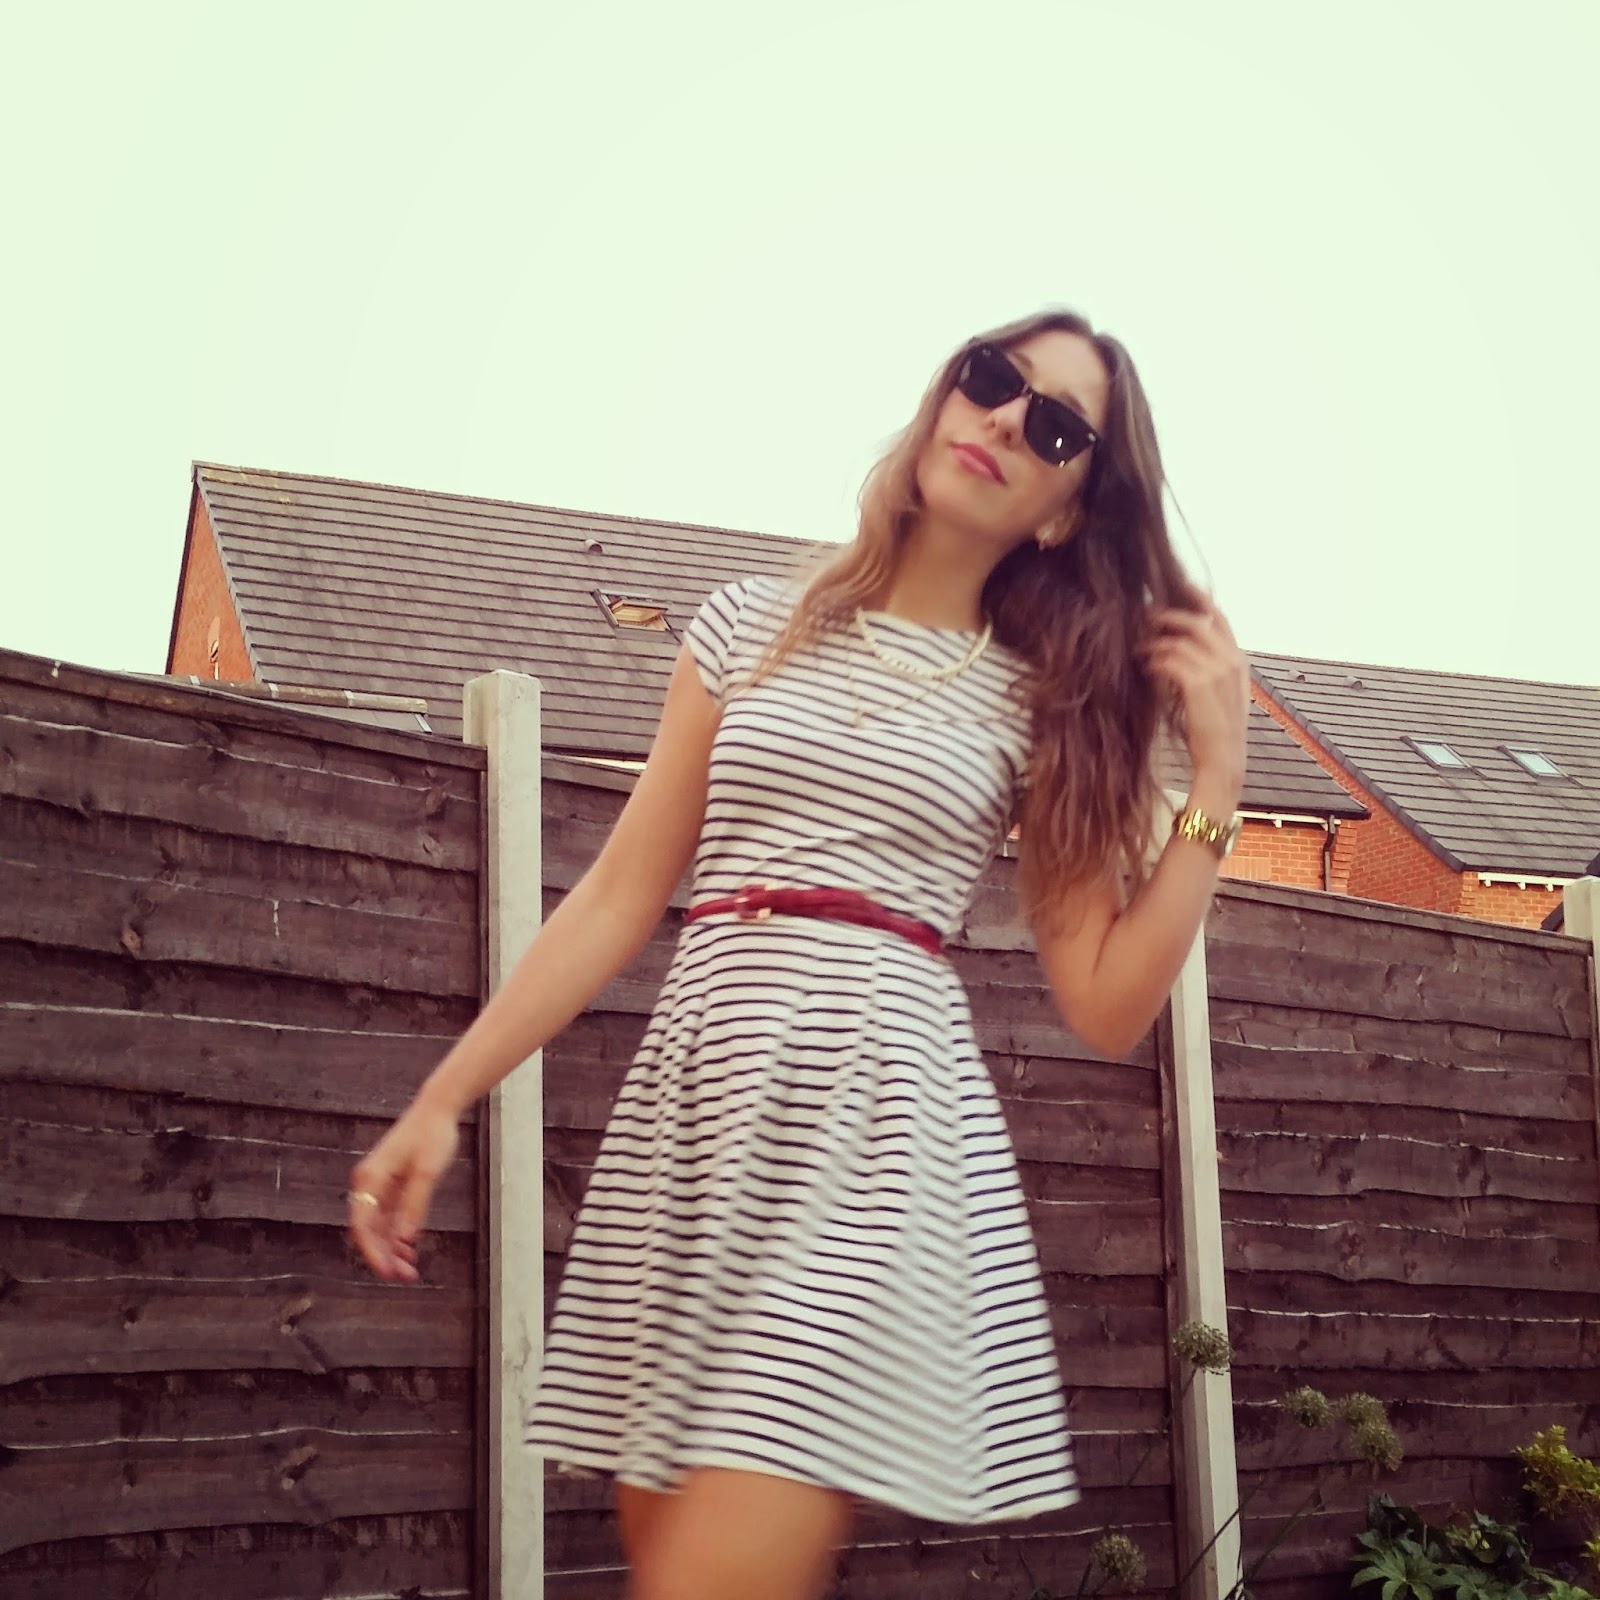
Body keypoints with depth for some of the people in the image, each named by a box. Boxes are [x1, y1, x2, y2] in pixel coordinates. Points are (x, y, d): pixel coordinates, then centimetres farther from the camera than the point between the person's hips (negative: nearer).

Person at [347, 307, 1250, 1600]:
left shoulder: (1046, 708, 10)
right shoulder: (753, 629, 14)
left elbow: (1109, 1007, 3)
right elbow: (621, 898, 12)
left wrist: (1217, 776, 0)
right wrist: (443, 1099, 7)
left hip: (880, 1112, -3)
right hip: (693, 1102, 3)